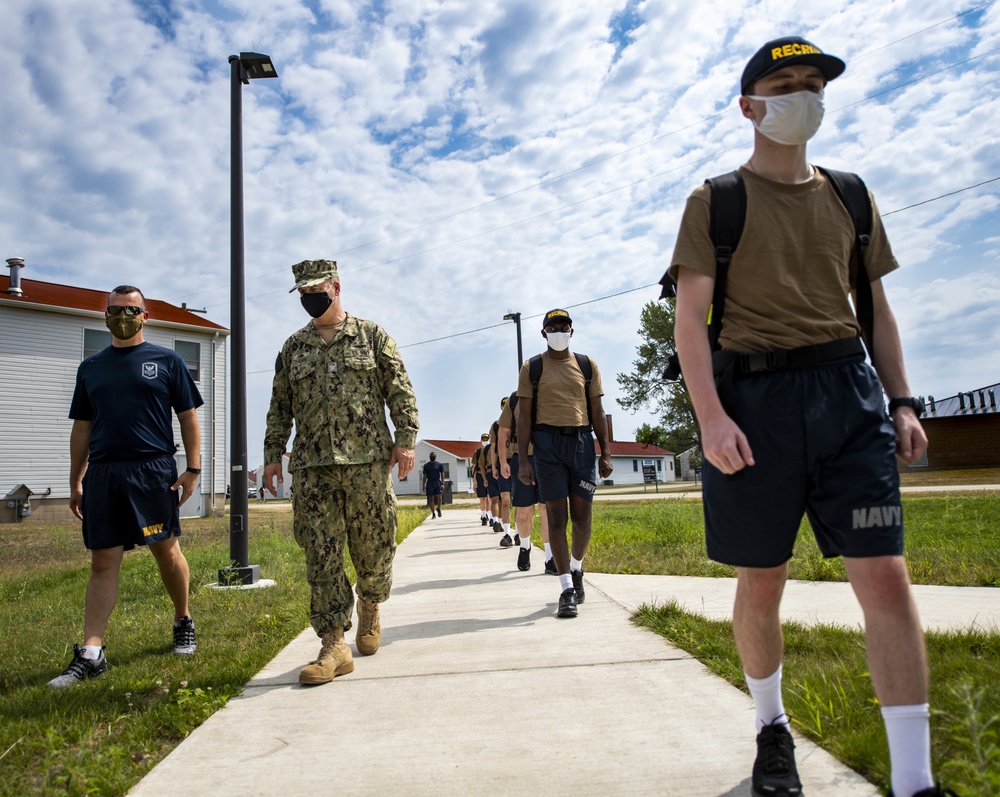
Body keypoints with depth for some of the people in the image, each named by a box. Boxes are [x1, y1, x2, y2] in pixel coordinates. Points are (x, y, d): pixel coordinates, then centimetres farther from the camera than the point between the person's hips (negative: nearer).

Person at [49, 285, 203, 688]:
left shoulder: (166, 361, 6)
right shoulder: (90, 368, 15)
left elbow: (188, 417, 3)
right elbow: (82, 428, 17)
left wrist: (192, 468, -5)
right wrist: (75, 482, 12)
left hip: (153, 472, -3)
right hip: (102, 474, 3)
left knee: (166, 551, 5)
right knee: (103, 562, 2)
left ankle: (183, 621, 26)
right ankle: (90, 654, 4)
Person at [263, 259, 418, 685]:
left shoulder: (372, 336, 8)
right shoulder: (293, 347, 16)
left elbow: (400, 391, 3)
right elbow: (280, 406, 17)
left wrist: (405, 439, -6)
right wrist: (273, 454, 10)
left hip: (368, 460, -2)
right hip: (312, 466, 2)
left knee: (372, 546, 4)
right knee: (322, 554, -2)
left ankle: (369, 607, 32)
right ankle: (334, 645, 2)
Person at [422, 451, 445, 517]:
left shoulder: (439, 465, 5)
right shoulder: (426, 465, 8)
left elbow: (442, 474, 3)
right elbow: (425, 476, 8)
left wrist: (442, 483, -7)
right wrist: (424, 485, 3)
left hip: (437, 482, -1)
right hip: (430, 483, 1)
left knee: (439, 497, -11)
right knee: (431, 498, 1)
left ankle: (439, 509, 14)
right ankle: (433, 513, 8)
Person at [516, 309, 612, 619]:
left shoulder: (587, 365, 11)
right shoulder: (531, 368, 5)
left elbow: (597, 411, 10)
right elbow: (524, 415, 2)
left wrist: (606, 452, 3)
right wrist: (523, 459, -6)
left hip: (582, 442, 2)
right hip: (547, 443, -2)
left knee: (582, 516, 4)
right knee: (556, 516, -3)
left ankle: (576, 568, 31)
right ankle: (567, 589, 2)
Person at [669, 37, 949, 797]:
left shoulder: (848, 196, 17)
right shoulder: (717, 201, 4)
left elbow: (876, 306, 18)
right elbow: (690, 317, -4)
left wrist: (902, 401, 8)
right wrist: (710, 415, -15)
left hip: (848, 391, 3)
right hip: (756, 394, -3)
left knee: (885, 573, -5)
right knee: (761, 583, 6)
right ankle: (773, 728, 29)